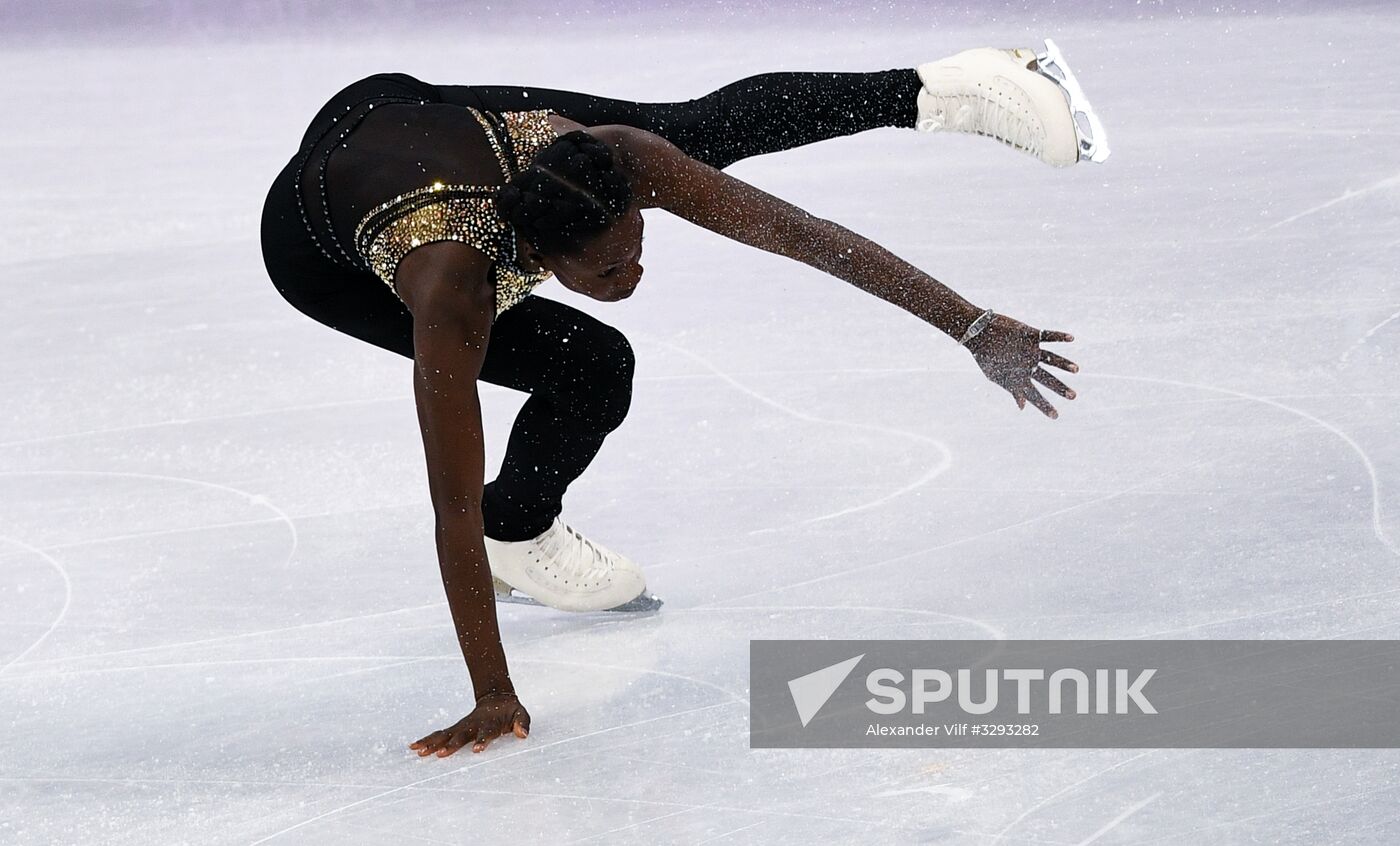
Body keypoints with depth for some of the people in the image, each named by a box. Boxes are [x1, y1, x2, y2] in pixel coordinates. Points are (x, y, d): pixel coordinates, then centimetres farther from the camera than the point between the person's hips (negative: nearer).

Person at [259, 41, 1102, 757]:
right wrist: (494, 700, -42)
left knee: (708, 129, 12)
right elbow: (456, 513, -42)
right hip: (318, 249, -5)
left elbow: (800, 230, -32)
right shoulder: (452, 289, -45)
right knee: (592, 368, -20)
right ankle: (521, 539, 7)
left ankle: (933, 93, 30)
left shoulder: (609, 162, -35)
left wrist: (977, 329, -32)